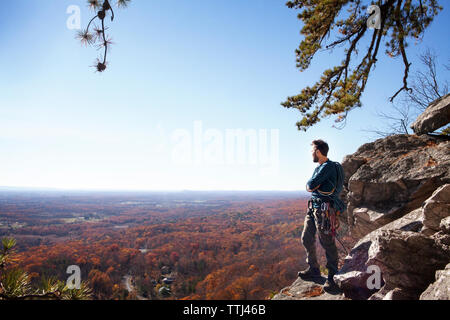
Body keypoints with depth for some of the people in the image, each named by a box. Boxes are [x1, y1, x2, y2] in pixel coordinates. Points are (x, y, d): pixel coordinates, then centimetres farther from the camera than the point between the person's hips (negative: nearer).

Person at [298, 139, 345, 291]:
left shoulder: (328, 166, -14)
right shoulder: (319, 167, 17)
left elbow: (311, 184, -19)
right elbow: (308, 186, 14)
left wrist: (312, 186, 1)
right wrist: (313, 186, -5)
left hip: (324, 208, -10)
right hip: (313, 207, 10)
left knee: (327, 242, -6)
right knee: (307, 239, 14)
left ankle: (332, 276, 4)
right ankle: (313, 269, 28)